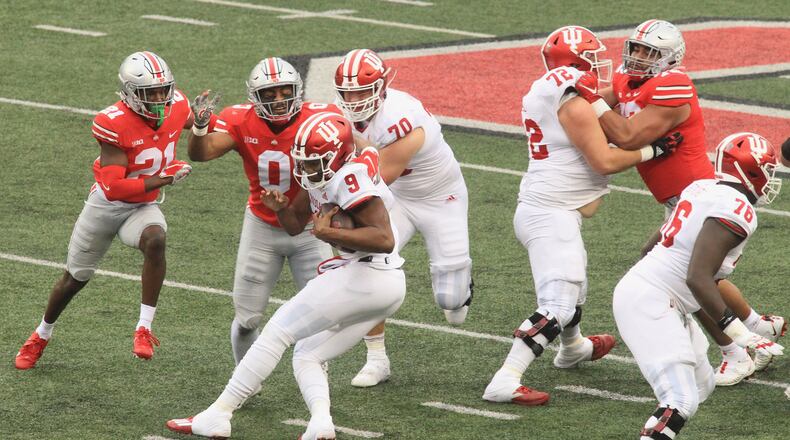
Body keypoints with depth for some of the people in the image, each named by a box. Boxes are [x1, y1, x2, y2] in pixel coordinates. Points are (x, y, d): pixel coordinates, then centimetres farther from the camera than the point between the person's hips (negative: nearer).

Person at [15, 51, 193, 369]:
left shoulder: (176, 108, -13)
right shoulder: (115, 124, -28)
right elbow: (113, 187, -30)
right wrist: (162, 180, -32)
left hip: (142, 208, 2)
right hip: (106, 204, -2)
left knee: (155, 240, -34)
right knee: (76, 277, 16)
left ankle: (144, 328, -28)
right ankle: (42, 334, 43)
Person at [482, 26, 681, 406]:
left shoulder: (544, 92, 12)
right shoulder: (574, 103, -16)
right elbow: (604, 161, -15)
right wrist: (651, 151, -6)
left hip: (536, 209, 10)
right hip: (552, 214, -10)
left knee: (574, 285, 32)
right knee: (557, 306, -17)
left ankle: (573, 348, 58)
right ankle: (505, 381, -27)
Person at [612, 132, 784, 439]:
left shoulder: (703, 188, 9)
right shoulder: (737, 212, -17)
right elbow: (698, 278, -25)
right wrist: (740, 333, -24)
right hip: (650, 303, -10)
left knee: (701, 385, 19)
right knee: (681, 401, -17)